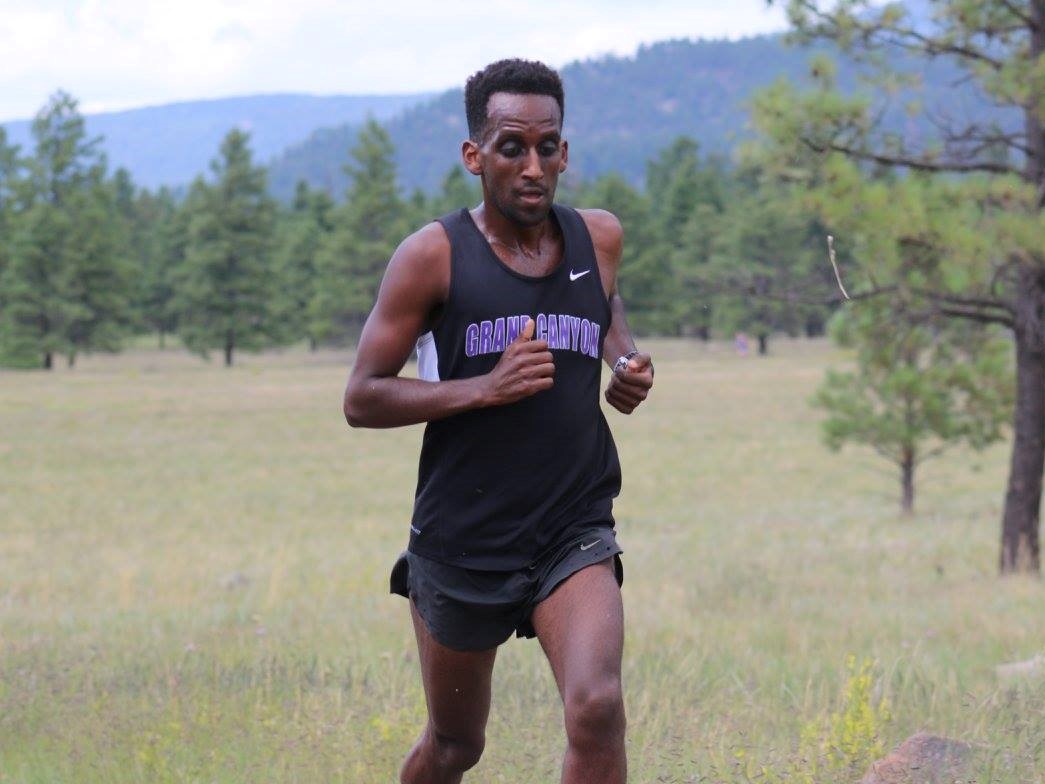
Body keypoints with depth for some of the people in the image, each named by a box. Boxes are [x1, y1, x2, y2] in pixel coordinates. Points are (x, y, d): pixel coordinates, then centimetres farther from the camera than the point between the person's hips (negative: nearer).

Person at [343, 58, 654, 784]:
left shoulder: (598, 237, 4)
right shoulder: (435, 254, -7)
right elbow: (362, 398, -7)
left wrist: (627, 365, 4)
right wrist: (485, 387, -20)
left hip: (575, 533, 1)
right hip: (461, 539, -1)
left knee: (597, 710, -22)